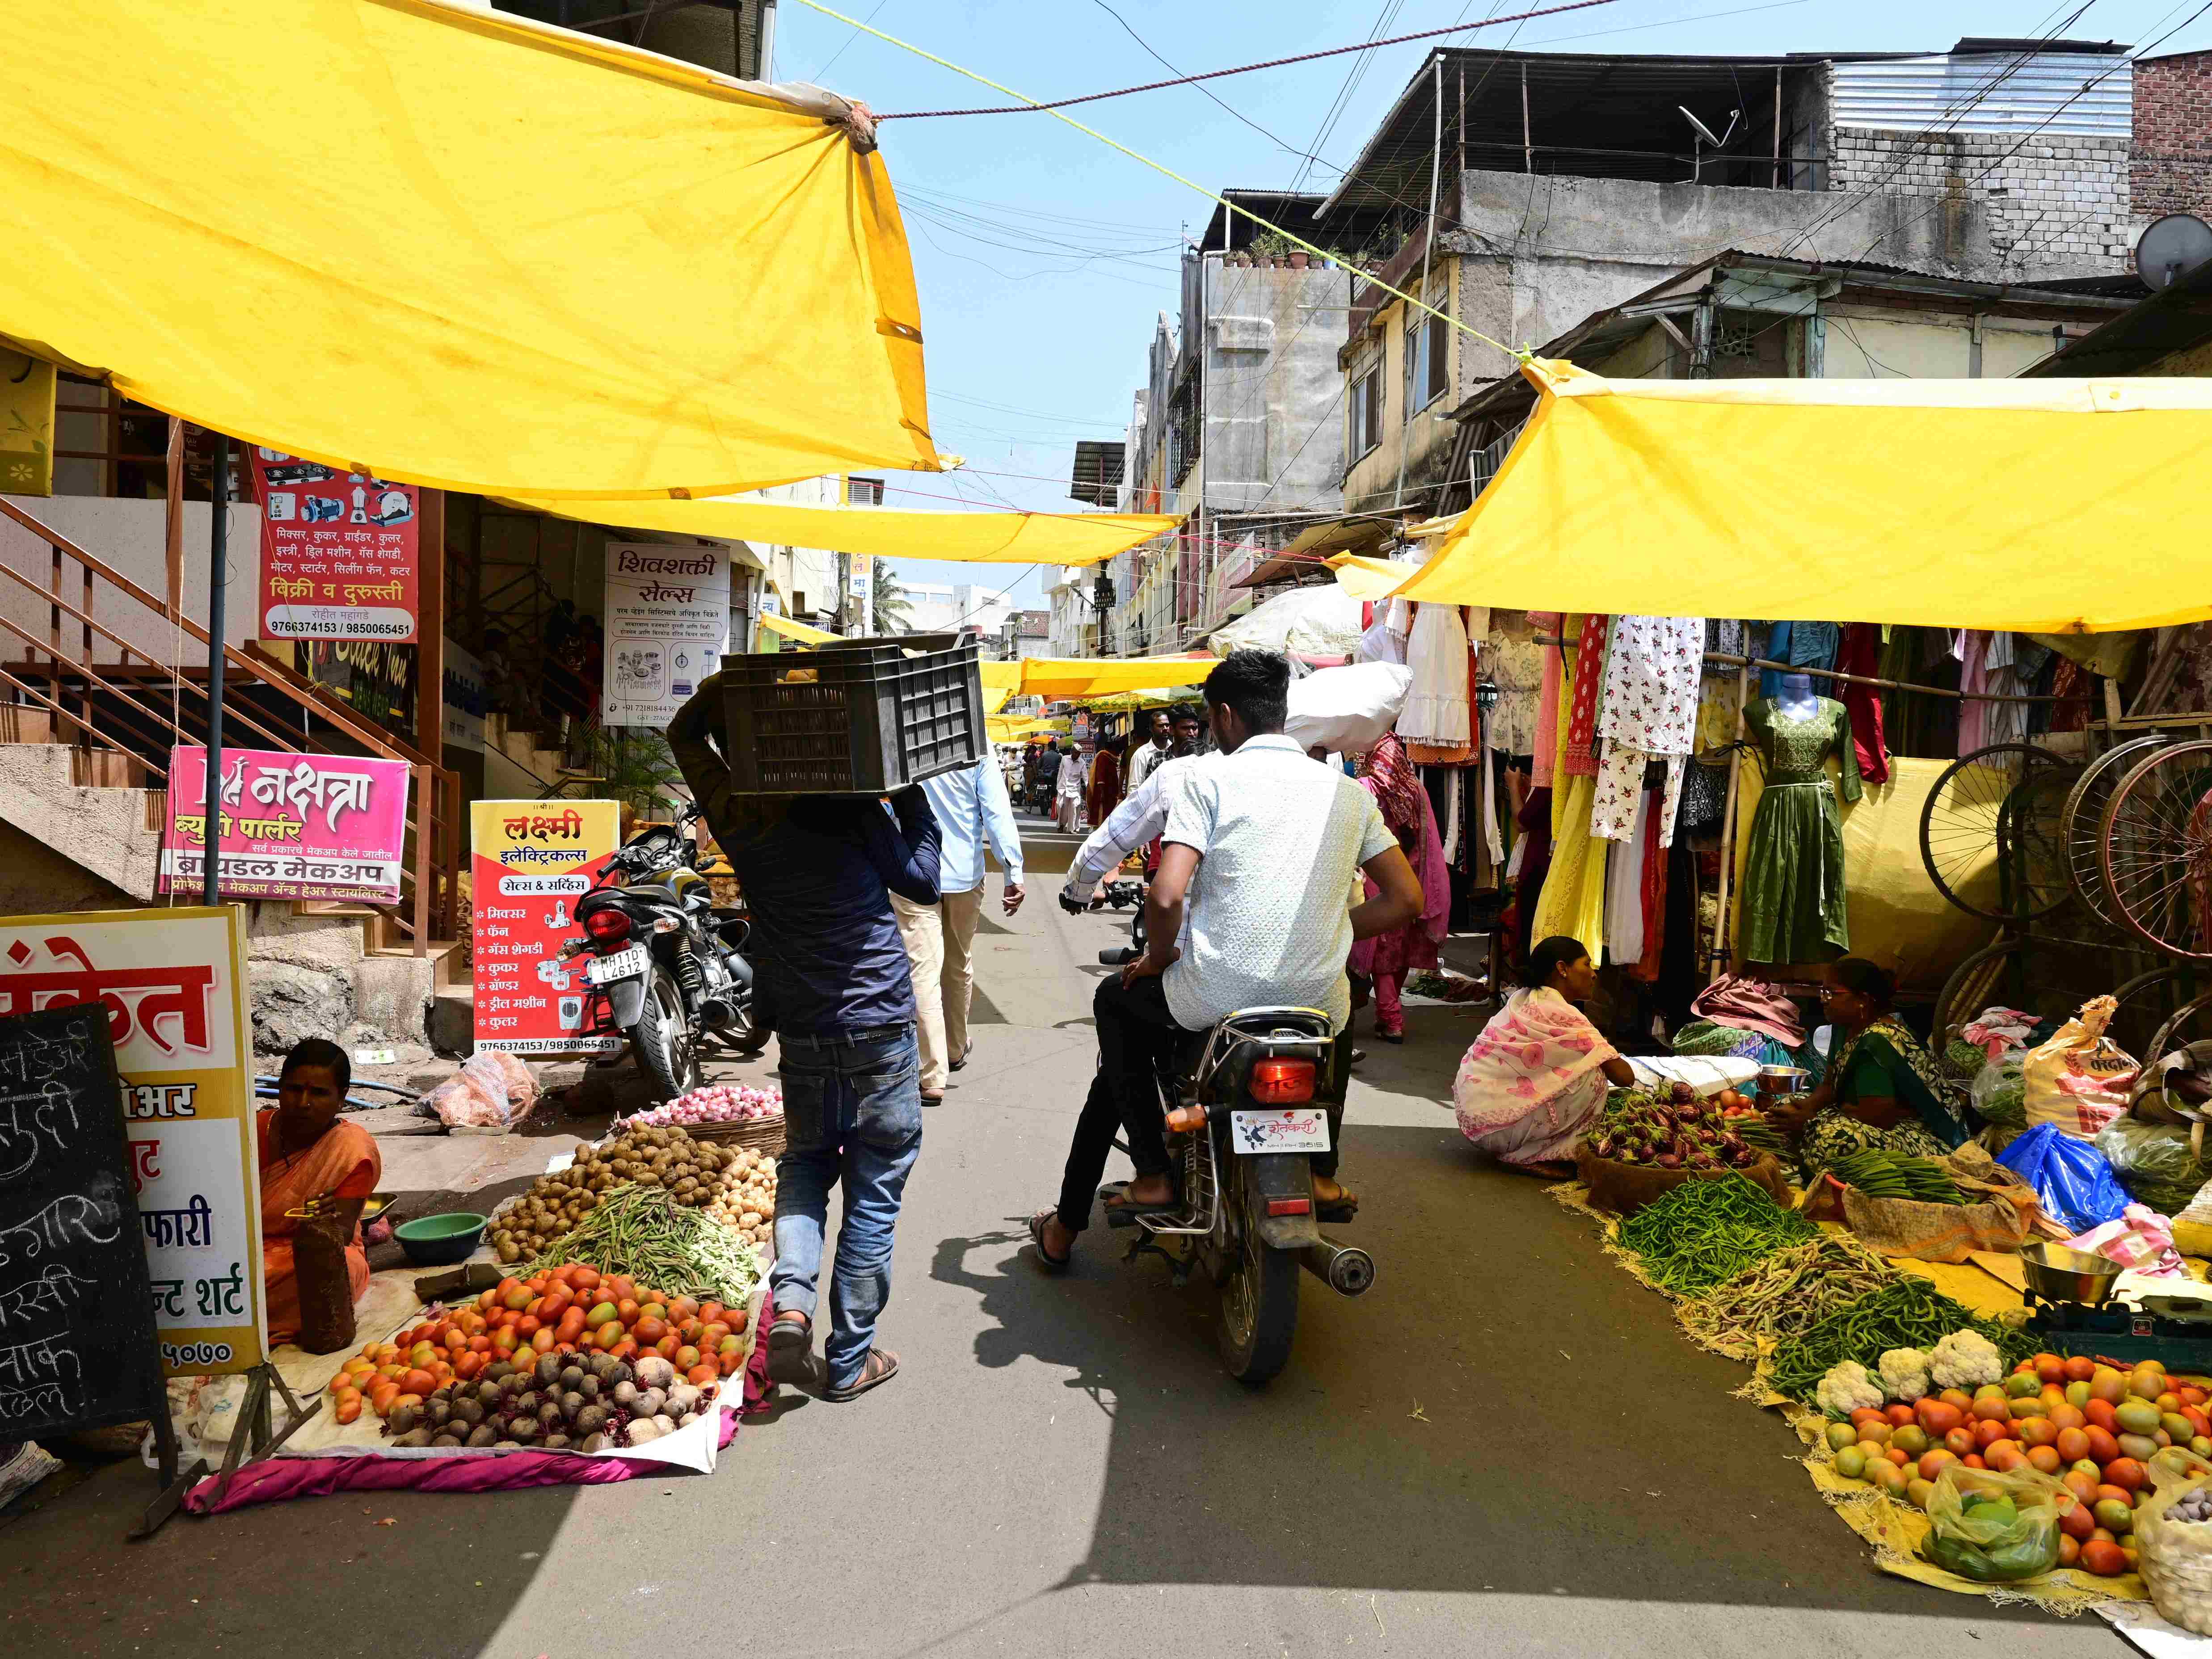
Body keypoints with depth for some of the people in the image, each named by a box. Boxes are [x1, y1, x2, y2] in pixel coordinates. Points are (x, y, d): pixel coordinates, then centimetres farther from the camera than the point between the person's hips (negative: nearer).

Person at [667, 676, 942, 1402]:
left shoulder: (733, 815, -2)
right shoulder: (848, 807, -12)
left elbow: (685, 733, 16)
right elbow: (923, 881, -1)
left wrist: (719, 689, 1)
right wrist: (910, 795, 2)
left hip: (799, 1030, 4)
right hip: (880, 1025, -3)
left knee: (806, 1159, 25)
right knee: (873, 1192, 8)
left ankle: (790, 1301, 1)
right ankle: (849, 1360, 17)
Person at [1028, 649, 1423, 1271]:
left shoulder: (1206, 776, -5)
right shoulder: (1348, 791, 9)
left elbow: (1166, 897, -16)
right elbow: (1406, 899, 7)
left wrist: (1156, 959, 4)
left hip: (1213, 997, -4)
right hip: (1315, 1000, 4)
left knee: (1116, 1003, 28)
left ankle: (1153, 1171, 21)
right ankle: (1323, 1172, 35)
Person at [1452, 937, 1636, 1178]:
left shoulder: (1524, 999, 12)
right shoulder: (1562, 1015, -15)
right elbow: (1624, 1076, -12)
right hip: (1495, 1122, -9)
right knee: (1594, 1076, -12)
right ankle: (1532, 1156, -4)